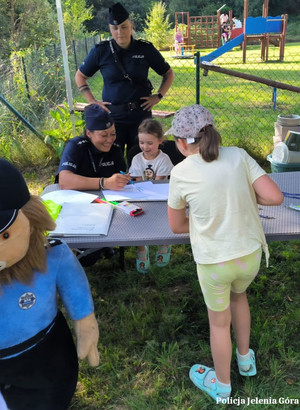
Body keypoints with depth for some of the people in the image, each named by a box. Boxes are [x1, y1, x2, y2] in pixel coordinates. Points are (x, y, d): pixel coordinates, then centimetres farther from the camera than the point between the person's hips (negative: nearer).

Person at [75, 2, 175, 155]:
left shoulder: (146, 49, 1)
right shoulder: (101, 51, 1)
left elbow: (168, 74, 14)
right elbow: (80, 76, 13)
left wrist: (158, 96, 2)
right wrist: (92, 101, 3)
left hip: (140, 115, 0)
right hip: (112, 116, 0)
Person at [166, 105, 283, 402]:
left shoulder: (181, 173, -12)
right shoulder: (239, 156, -7)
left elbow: (176, 226, -2)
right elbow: (275, 197, -11)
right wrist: (245, 198, 5)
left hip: (213, 261, -3)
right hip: (251, 254, 3)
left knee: (219, 321, 20)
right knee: (239, 295, 33)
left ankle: (222, 386, 45)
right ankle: (245, 359, 53)